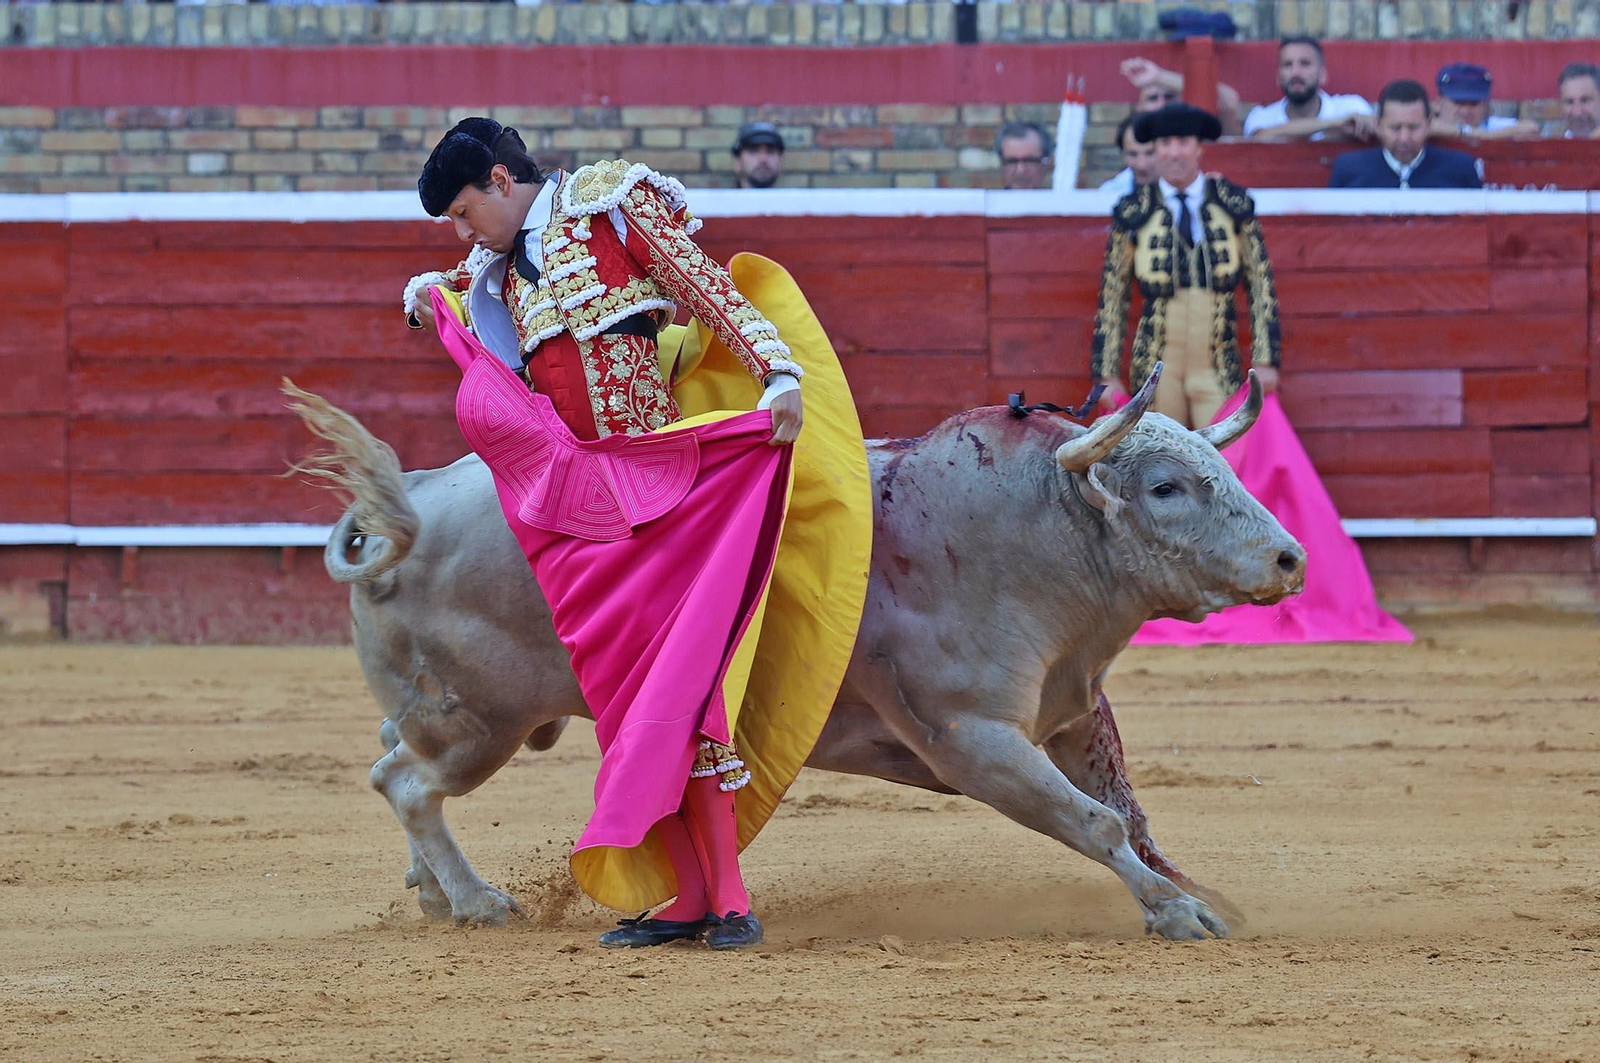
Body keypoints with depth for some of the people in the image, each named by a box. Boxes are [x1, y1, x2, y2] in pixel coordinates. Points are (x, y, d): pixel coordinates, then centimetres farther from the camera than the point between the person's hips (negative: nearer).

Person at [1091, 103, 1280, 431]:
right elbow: (1112, 300, 8)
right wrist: (1108, 374, 3)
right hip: (1157, 365, 0)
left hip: (1220, 366, 0)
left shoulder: (1233, 205, 6)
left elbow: (1261, 285, 7)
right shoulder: (1133, 213, 5)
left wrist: (1264, 361, 0)